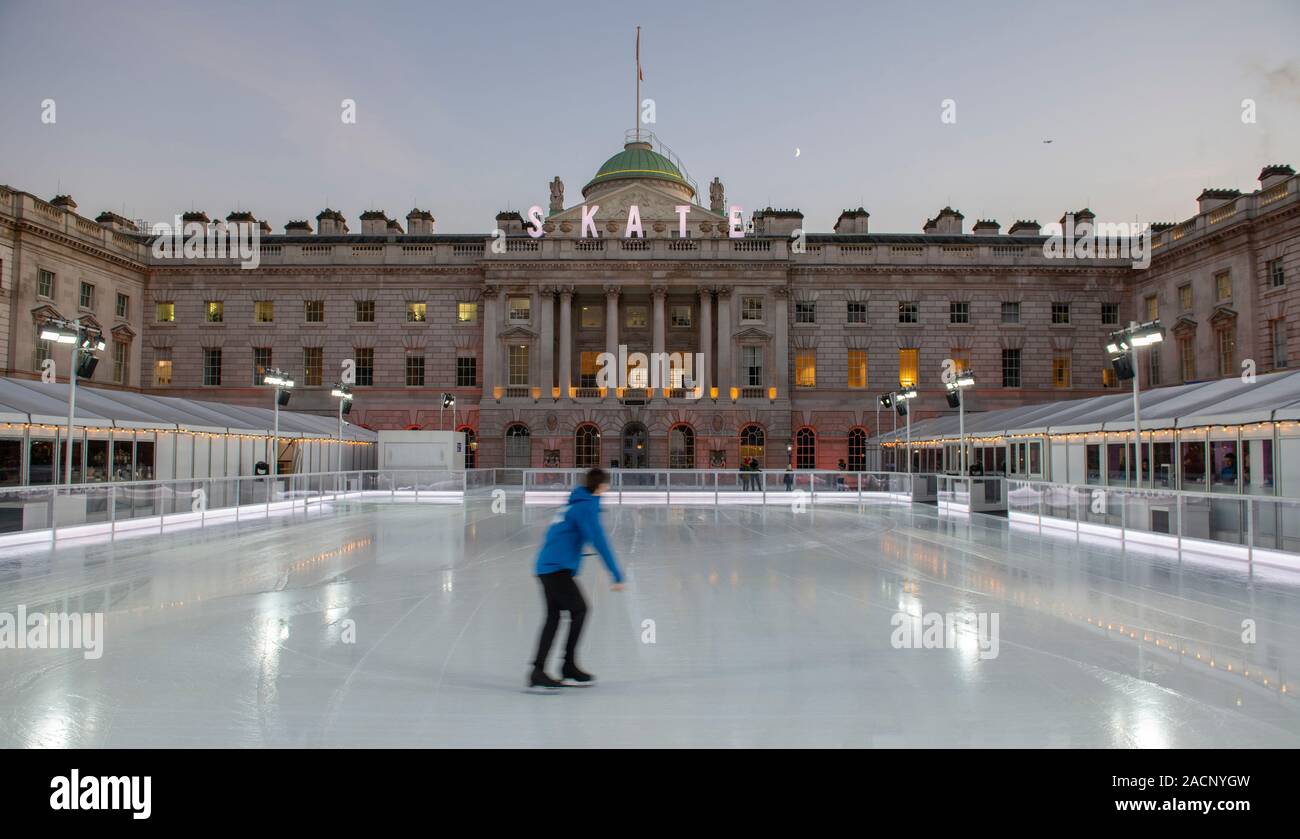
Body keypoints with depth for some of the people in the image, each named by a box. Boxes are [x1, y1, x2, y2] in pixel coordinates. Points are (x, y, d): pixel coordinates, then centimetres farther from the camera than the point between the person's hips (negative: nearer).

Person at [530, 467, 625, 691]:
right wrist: (617, 576, -18)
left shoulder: (575, 503, 17)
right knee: (579, 610, 0)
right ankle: (569, 668, 4)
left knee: (553, 616, 10)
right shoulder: (587, 506, -10)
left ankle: (538, 671, 10)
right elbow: (599, 542, -18)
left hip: (545, 566, 9)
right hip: (558, 568, -9)